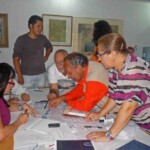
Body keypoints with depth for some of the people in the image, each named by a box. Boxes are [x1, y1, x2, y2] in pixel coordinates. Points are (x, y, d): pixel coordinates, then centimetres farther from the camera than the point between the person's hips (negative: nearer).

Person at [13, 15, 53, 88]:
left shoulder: (43, 38, 4)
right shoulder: (21, 40, -8)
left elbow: (49, 47, 27)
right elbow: (16, 59, -7)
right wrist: (20, 76, -12)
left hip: (41, 74, 4)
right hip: (26, 75, -4)